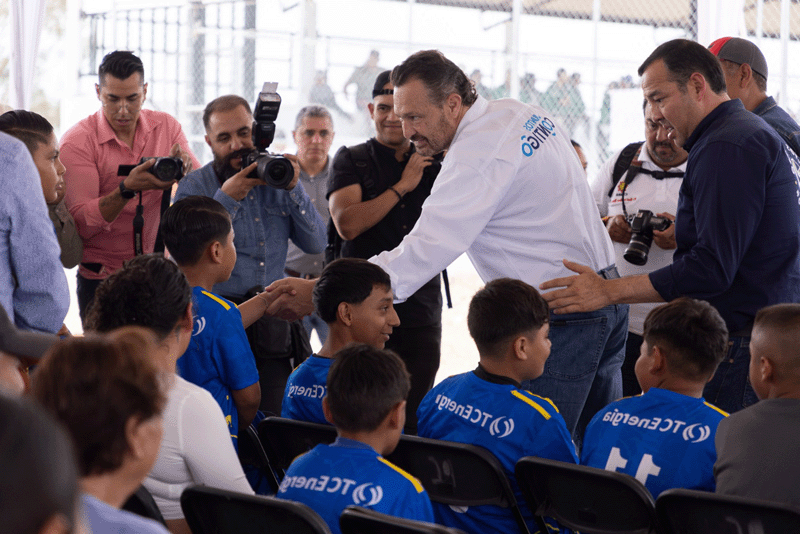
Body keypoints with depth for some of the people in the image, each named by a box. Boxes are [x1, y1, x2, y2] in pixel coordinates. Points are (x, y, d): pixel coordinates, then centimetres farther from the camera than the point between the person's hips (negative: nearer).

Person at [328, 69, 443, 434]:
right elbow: (347, 224, -11)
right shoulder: (351, 160, 3)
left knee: (414, 415, 4)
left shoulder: (433, 164, 11)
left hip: (421, 308, 2)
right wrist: (403, 185, -11)